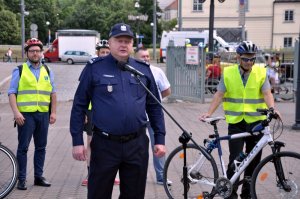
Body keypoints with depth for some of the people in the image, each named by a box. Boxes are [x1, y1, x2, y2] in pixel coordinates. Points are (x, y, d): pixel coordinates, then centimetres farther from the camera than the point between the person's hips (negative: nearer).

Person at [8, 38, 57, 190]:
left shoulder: (47, 71, 14)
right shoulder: (19, 71, 3)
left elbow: (53, 93, 15)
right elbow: (12, 93, -2)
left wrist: (53, 112, 7)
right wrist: (16, 112, -13)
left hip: (43, 115, 4)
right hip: (26, 115, -3)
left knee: (41, 147, 9)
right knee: (23, 147, -1)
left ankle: (38, 177, 19)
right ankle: (21, 179, 7)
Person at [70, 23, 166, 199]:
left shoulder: (144, 69, 7)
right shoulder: (94, 68, -2)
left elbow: (154, 107, 10)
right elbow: (79, 106, -1)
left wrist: (160, 139, 5)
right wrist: (77, 141, -5)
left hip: (137, 144, 3)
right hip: (104, 144, -2)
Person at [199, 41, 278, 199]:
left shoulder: (261, 72, 0)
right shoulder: (228, 73, 0)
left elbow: (267, 93, -9)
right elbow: (219, 94, -1)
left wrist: (271, 109, -28)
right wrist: (209, 112, -13)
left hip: (256, 122, 2)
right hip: (235, 122, -1)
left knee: (253, 160, 10)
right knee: (235, 159, -7)